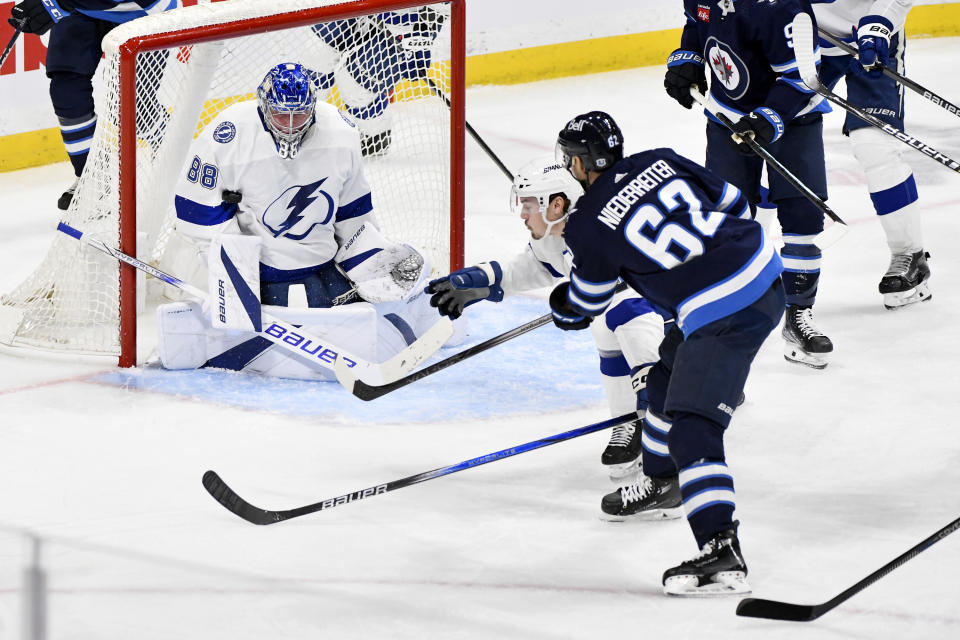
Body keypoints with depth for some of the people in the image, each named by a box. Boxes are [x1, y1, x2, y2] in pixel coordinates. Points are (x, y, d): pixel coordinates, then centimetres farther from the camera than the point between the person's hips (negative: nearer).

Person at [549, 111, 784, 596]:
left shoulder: (590, 227, -6)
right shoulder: (660, 161, 10)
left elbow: (582, 306, 11)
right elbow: (732, 202, 17)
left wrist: (560, 307, 34)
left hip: (722, 315, -9)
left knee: (691, 429, -12)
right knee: (669, 375, 29)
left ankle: (721, 553, -23)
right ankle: (662, 485, 50)